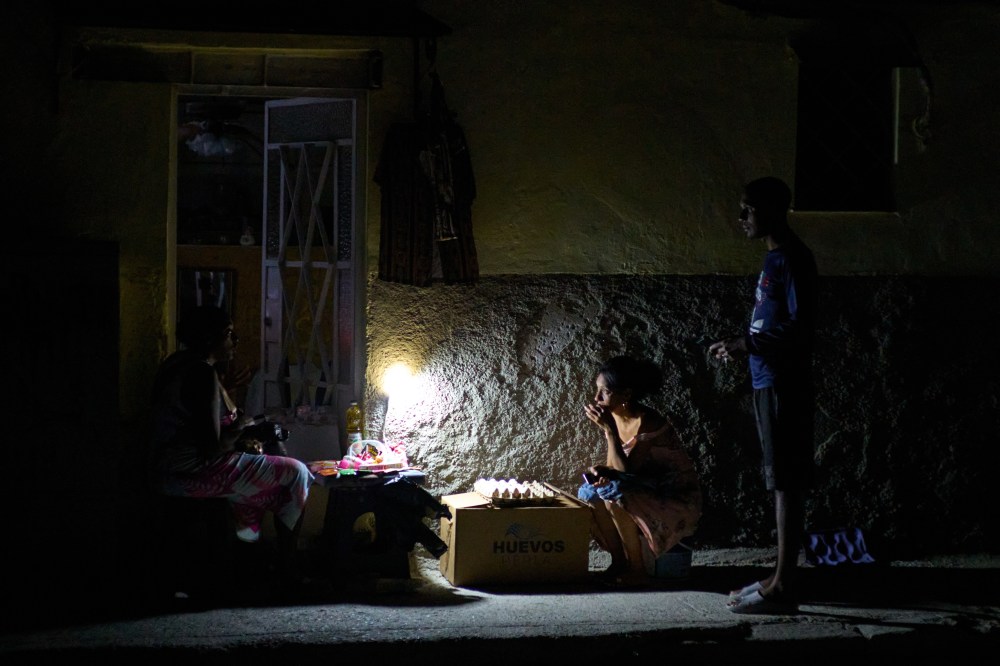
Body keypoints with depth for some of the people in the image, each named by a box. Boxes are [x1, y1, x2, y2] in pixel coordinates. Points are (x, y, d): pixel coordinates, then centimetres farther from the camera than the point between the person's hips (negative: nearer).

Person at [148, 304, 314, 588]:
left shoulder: (177, 363, 9)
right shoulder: (203, 375, -22)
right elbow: (210, 449, -25)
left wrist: (238, 442, 9)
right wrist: (239, 428, -6)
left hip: (166, 472, 11)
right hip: (191, 474, -10)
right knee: (295, 473, -1)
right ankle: (288, 569, 7)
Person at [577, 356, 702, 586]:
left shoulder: (648, 422, -25)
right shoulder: (614, 417, -2)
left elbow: (626, 471, -27)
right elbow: (614, 465, 5)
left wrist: (609, 430, -30)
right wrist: (601, 471, -19)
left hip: (675, 499, -8)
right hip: (644, 492, 8)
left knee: (614, 493, -30)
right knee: (587, 494, -9)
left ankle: (636, 570, -16)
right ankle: (619, 562, 1)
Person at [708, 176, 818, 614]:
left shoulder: (792, 258, -13)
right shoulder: (775, 258, 17)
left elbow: (802, 328, -20)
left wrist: (747, 344, -17)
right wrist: (740, 344, 13)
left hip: (784, 385, -10)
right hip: (770, 383, 10)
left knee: (787, 481, -8)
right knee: (780, 481, 11)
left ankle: (783, 587, -7)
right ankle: (780, 577, 17)